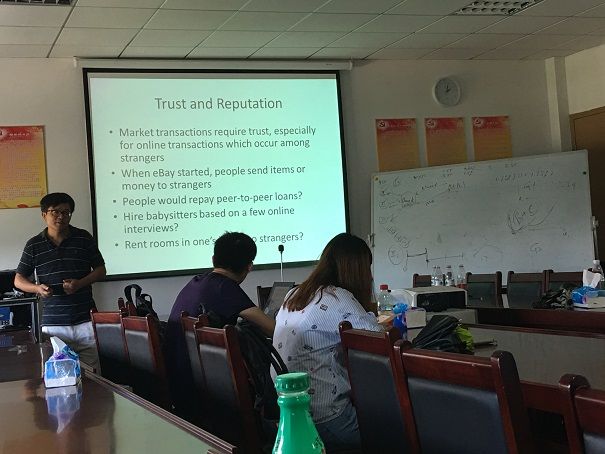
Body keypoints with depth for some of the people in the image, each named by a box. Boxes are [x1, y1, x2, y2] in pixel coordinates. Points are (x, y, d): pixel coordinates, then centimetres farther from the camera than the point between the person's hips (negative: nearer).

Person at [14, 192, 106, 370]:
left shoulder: (84, 238, 6)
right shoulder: (34, 245, 7)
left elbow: (100, 270, 10)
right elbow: (19, 280, 13)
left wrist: (80, 283, -8)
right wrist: (37, 288, -8)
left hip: (85, 320, 0)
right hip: (52, 323, 0)